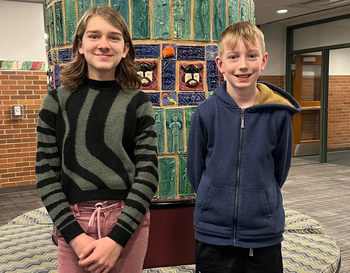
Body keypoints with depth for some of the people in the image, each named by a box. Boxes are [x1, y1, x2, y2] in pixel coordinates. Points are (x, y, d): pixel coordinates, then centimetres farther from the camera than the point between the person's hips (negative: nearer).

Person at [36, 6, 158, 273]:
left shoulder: (138, 103, -1)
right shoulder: (57, 101, 1)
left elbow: (148, 173, -6)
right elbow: (46, 174, -2)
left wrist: (116, 239, -13)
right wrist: (76, 236, -11)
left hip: (129, 221, 0)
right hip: (74, 222, 0)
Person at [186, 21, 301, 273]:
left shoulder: (279, 113, -8)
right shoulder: (206, 113, -9)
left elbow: (280, 167, 5)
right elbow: (195, 168, 2)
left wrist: (261, 199, 9)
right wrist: (215, 201, 7)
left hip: (264, 234, 0)